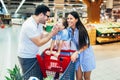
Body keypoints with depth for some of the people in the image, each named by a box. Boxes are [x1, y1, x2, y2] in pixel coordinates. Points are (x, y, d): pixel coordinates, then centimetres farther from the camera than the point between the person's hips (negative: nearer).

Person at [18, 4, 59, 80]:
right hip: (27, 58, -8)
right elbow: (39, 43, -23)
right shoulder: (29, 25, -27)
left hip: (35, 56, 8)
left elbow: (42, 37, 6)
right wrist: (52, 34, -18)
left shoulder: (39, 23, 2)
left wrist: (52, 31, -6)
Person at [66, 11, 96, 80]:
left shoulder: (81, 30, -23)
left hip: (86, 55, -4)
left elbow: (85, 46, -14)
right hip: (78, 56, 5)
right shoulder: (69, 30, -6)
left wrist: (76, 53, -22)